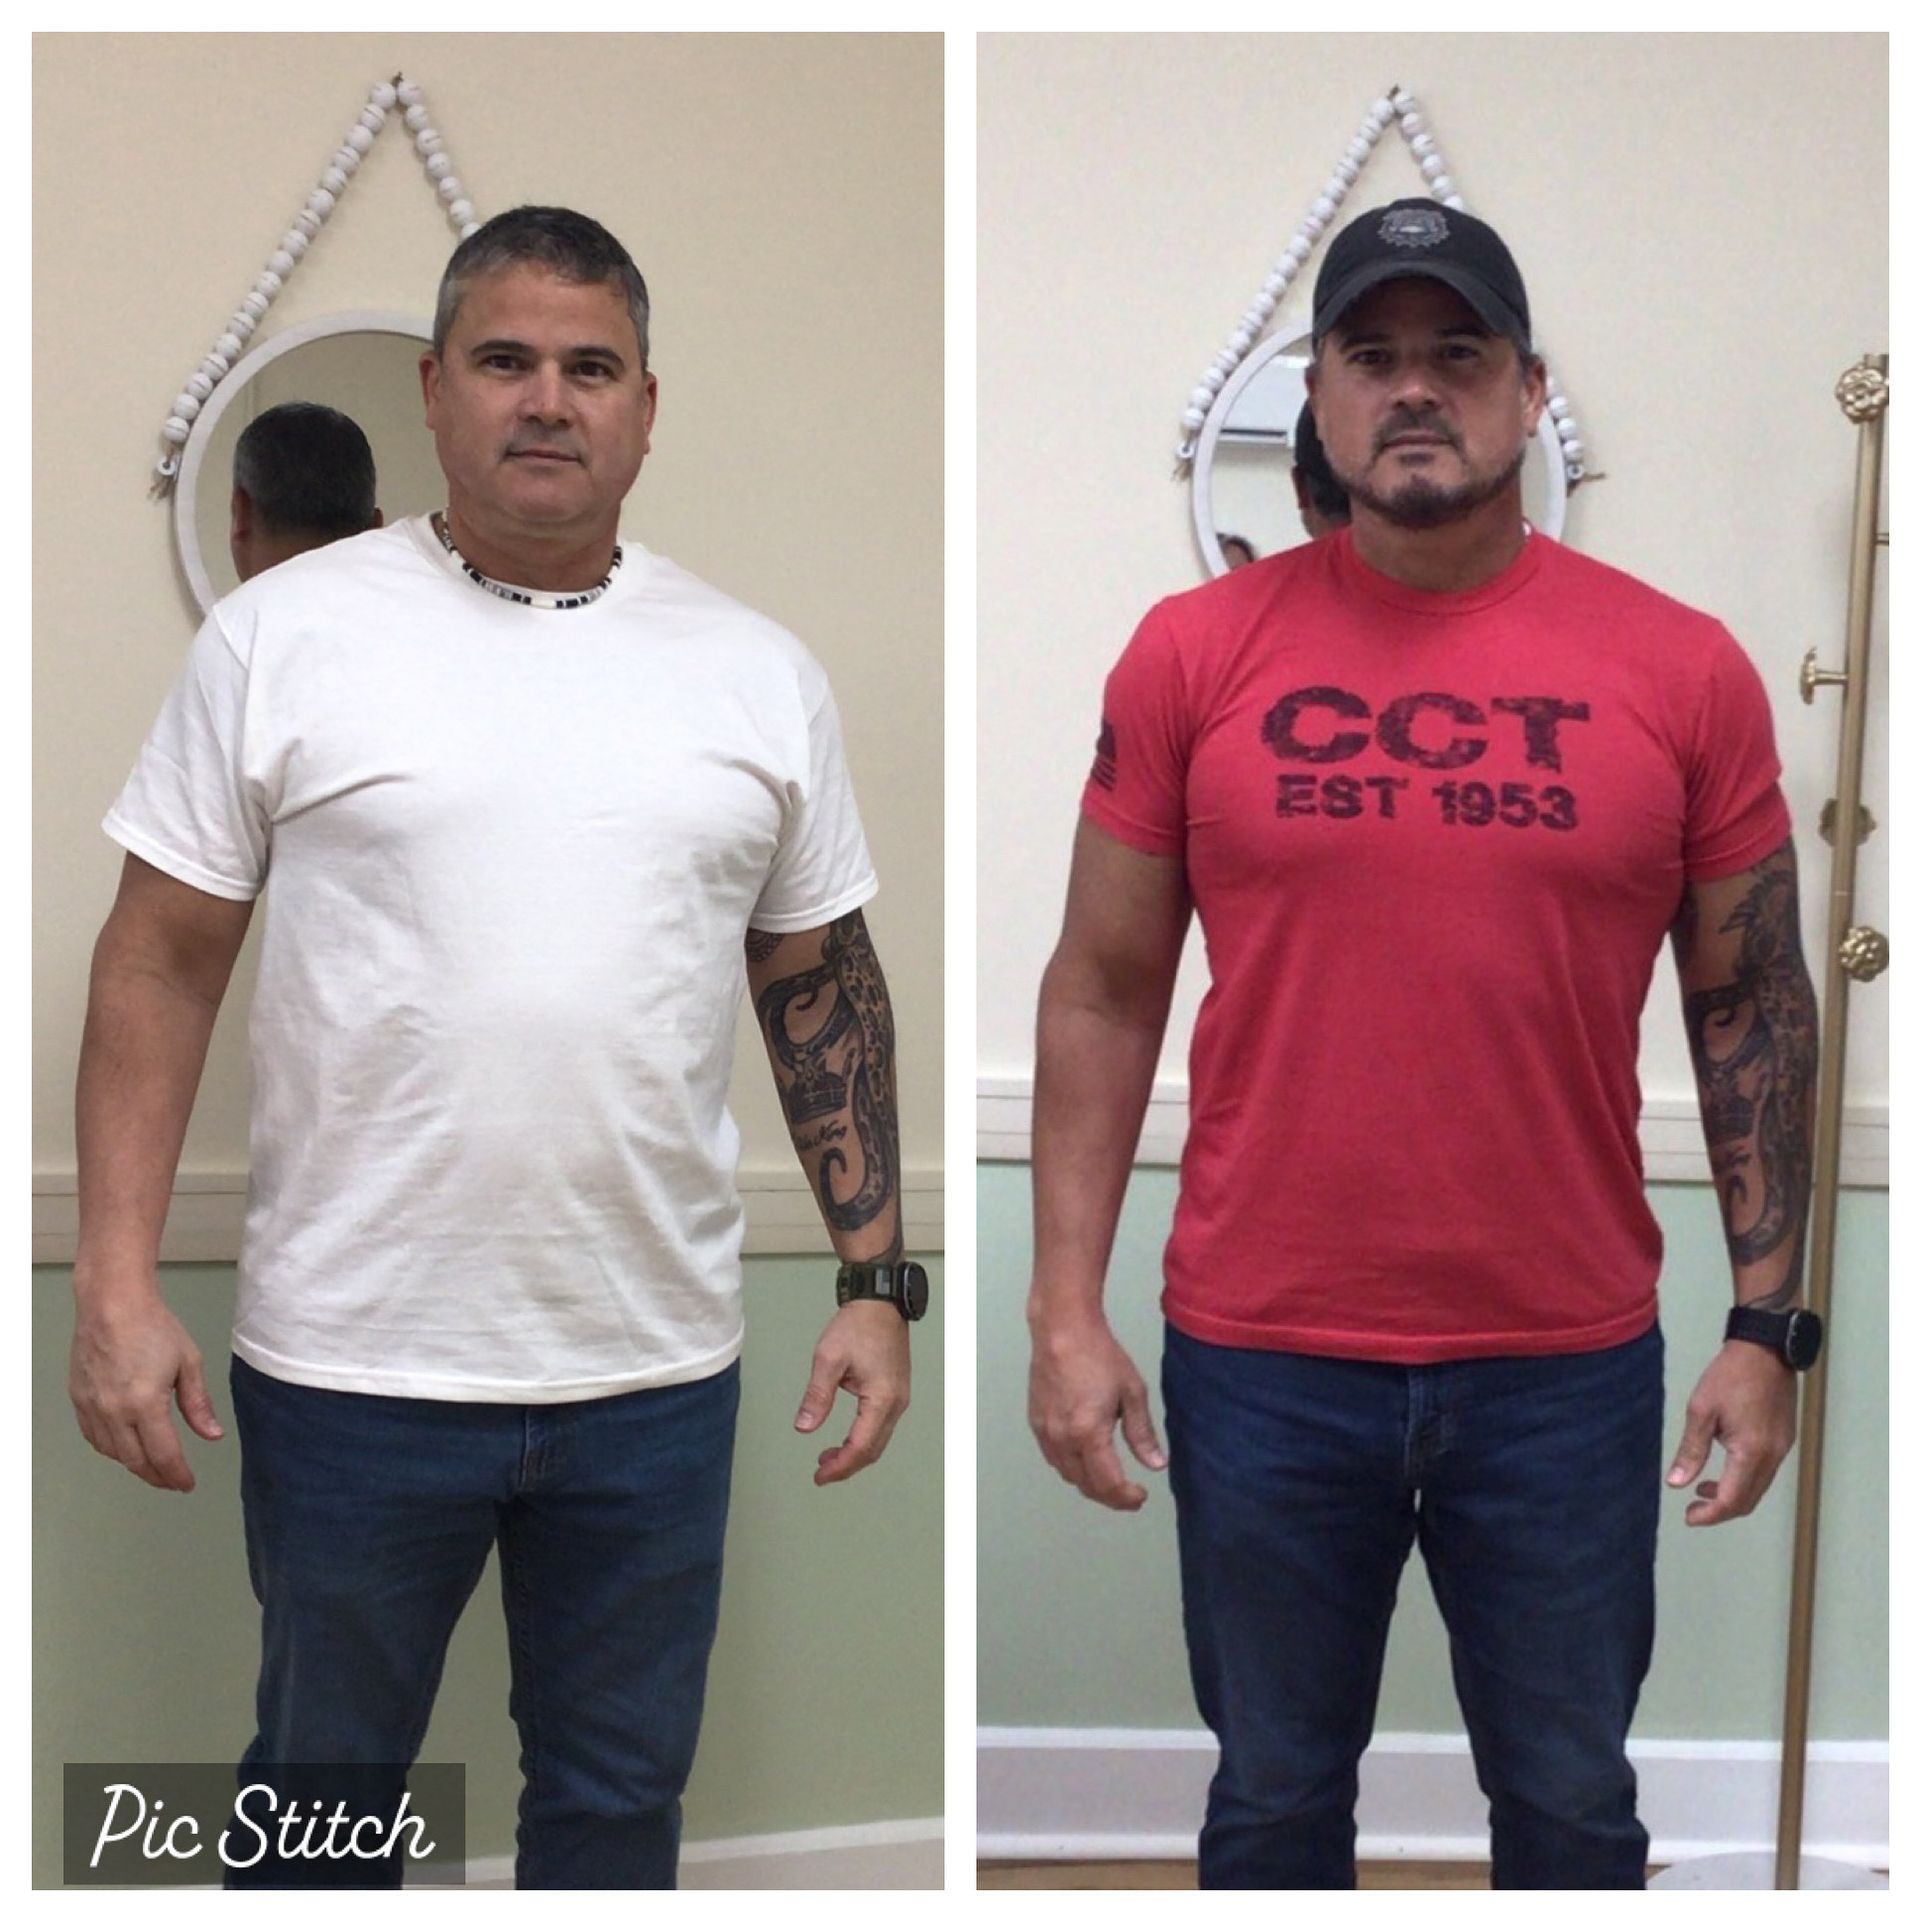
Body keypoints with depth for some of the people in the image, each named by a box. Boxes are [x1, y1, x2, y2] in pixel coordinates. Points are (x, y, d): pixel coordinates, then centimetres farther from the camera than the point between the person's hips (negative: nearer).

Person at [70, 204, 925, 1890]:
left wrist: (877, 1279, 3)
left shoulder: (760, 671, 3)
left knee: (619, 1796, 18)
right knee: (324, 1785, 18)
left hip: (657, 1370, 2)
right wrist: (120, 1285, -9)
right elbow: (162, 961, -2)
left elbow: (822, 984, 8)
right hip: (352, 1364, -2)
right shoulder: (284, 634, -4)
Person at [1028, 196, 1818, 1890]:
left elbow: (1751, 1006, 3)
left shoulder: (1683, 669, -3)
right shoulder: (1195, 652, -4)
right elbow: (1104, 993, 0)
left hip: (1571, 1363, 0)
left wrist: (1767, 1324, 0)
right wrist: (1067, 1314, -4)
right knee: (1275, 1796, 18)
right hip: (1259, 1357, 0)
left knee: (1571, 1799, 18)